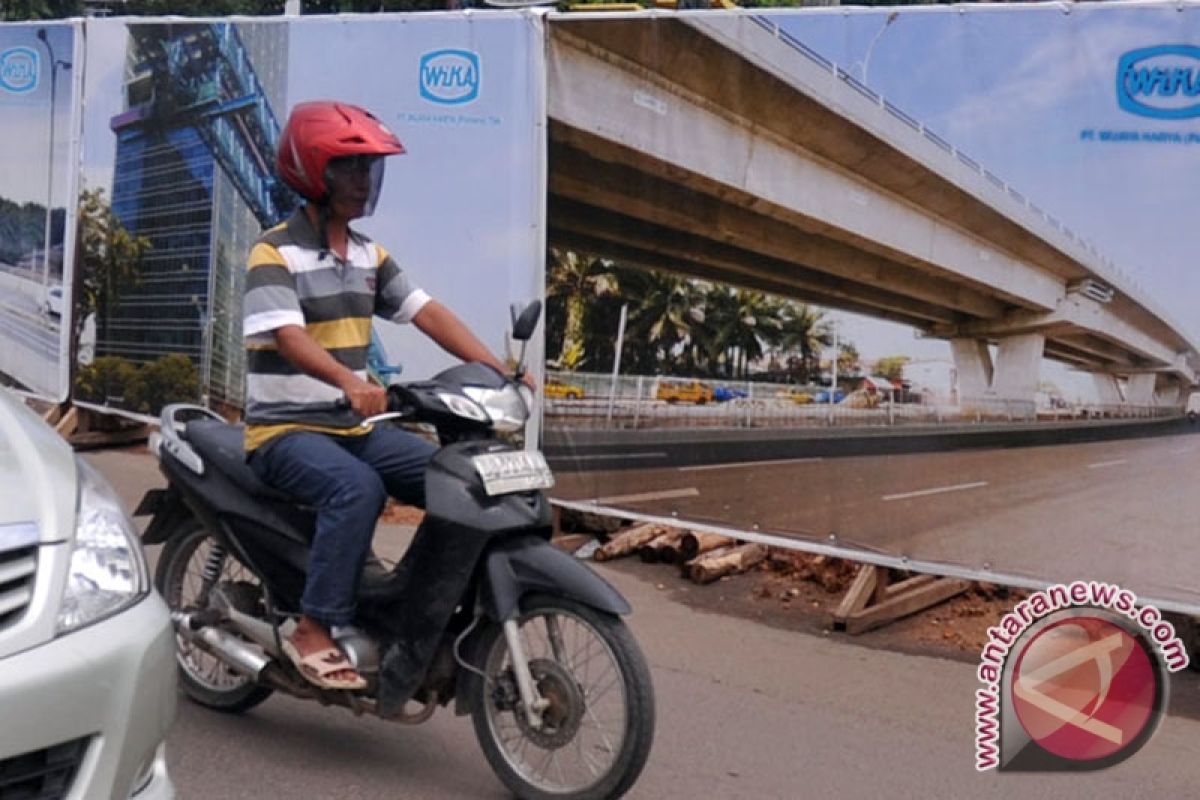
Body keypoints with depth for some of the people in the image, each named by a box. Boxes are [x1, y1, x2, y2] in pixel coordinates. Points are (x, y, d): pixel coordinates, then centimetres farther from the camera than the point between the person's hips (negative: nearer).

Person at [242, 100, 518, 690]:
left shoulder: (370, 255, 11)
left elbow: (427, 312, 2)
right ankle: (313, 630, -22)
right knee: (358, 488, -34)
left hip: (354, 427, 7)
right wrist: (350, 382, -46)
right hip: (285, 430, -6)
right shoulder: (274, 254, -10)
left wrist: (497, 370, -12)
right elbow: (288, 336, -27)